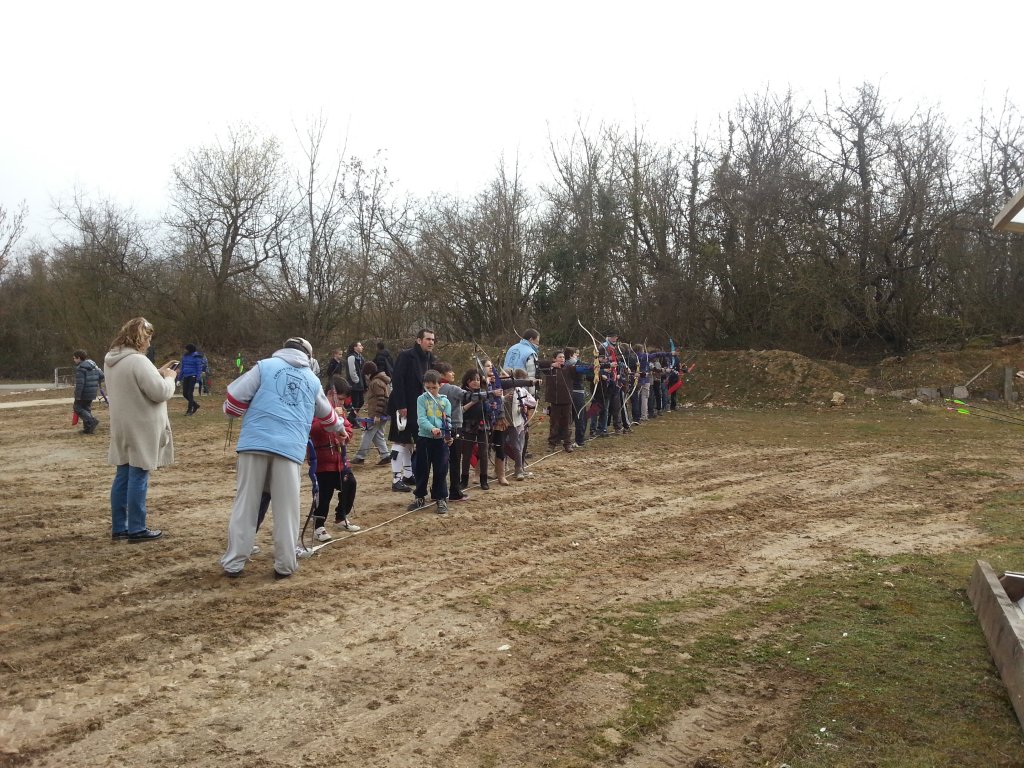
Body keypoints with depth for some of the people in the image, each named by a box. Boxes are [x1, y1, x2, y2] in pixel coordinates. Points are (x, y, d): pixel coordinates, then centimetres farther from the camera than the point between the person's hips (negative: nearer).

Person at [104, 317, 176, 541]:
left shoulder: (111, 359, 10)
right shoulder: (137, 361, -20)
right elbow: (161, 392, -22)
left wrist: (157, 373, 12)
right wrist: (169, 378, -3)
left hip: (122, 428, 9)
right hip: (141, 429, -9)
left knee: (122, 477, 13)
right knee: (138, 478, -2)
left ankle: (119, 527, 20)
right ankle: (136, 529, 4)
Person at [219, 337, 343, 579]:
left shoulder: (265, 366, 9)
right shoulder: (313, 380, 20)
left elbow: (236, 397, 3)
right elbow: (326, 413, 35)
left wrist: (232, 412, 26)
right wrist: (339, 427, 56)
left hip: (255, 442, -1)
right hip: (290, 447, 1)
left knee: (245, 504, 8)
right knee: (287, 508, 8)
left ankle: (234, 562, 12)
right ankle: (285, 564, 12)